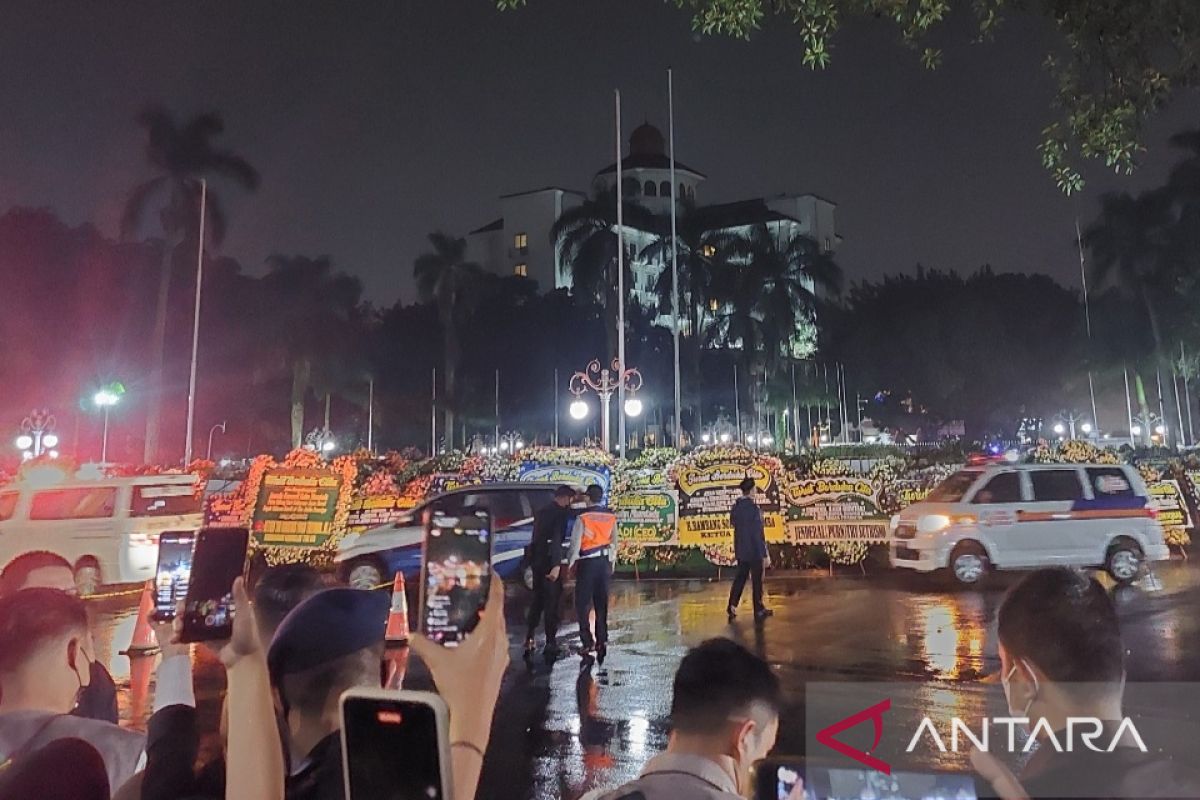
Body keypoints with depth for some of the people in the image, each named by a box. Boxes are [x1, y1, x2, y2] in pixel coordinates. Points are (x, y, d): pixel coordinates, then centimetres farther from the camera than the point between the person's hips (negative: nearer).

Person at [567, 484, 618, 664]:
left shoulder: (582, 518, -11)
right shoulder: (611, 517, 2)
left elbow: (575, 544, -9)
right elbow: (614, 542, 7)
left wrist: (570, 564, 4)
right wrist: (612, 564, 17)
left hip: (587, 563, -4)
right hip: (605, 562, 4)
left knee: (583, 604, 3)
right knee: (602, 604, 11)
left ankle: (588, 642, -1)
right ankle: (602, 641, 13)